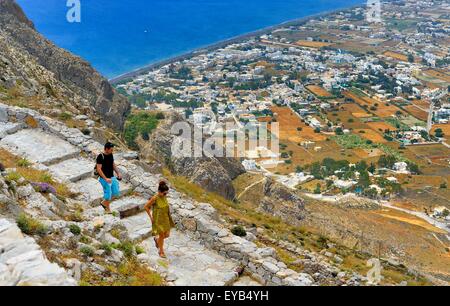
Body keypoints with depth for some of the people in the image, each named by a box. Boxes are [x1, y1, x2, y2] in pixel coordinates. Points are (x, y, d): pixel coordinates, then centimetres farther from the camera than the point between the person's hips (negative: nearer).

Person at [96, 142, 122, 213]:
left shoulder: (111, 155, 5)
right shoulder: (100, 157, -18)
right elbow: (99, 169, -20)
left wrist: (118, 173, 6)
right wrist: (106, 179, -25)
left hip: (112, 177, 7)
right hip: (104, 179, -7)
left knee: (116, 193, 7)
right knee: (108, 194, -1)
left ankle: (104, 203, 27)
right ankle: (107, 208, 23)